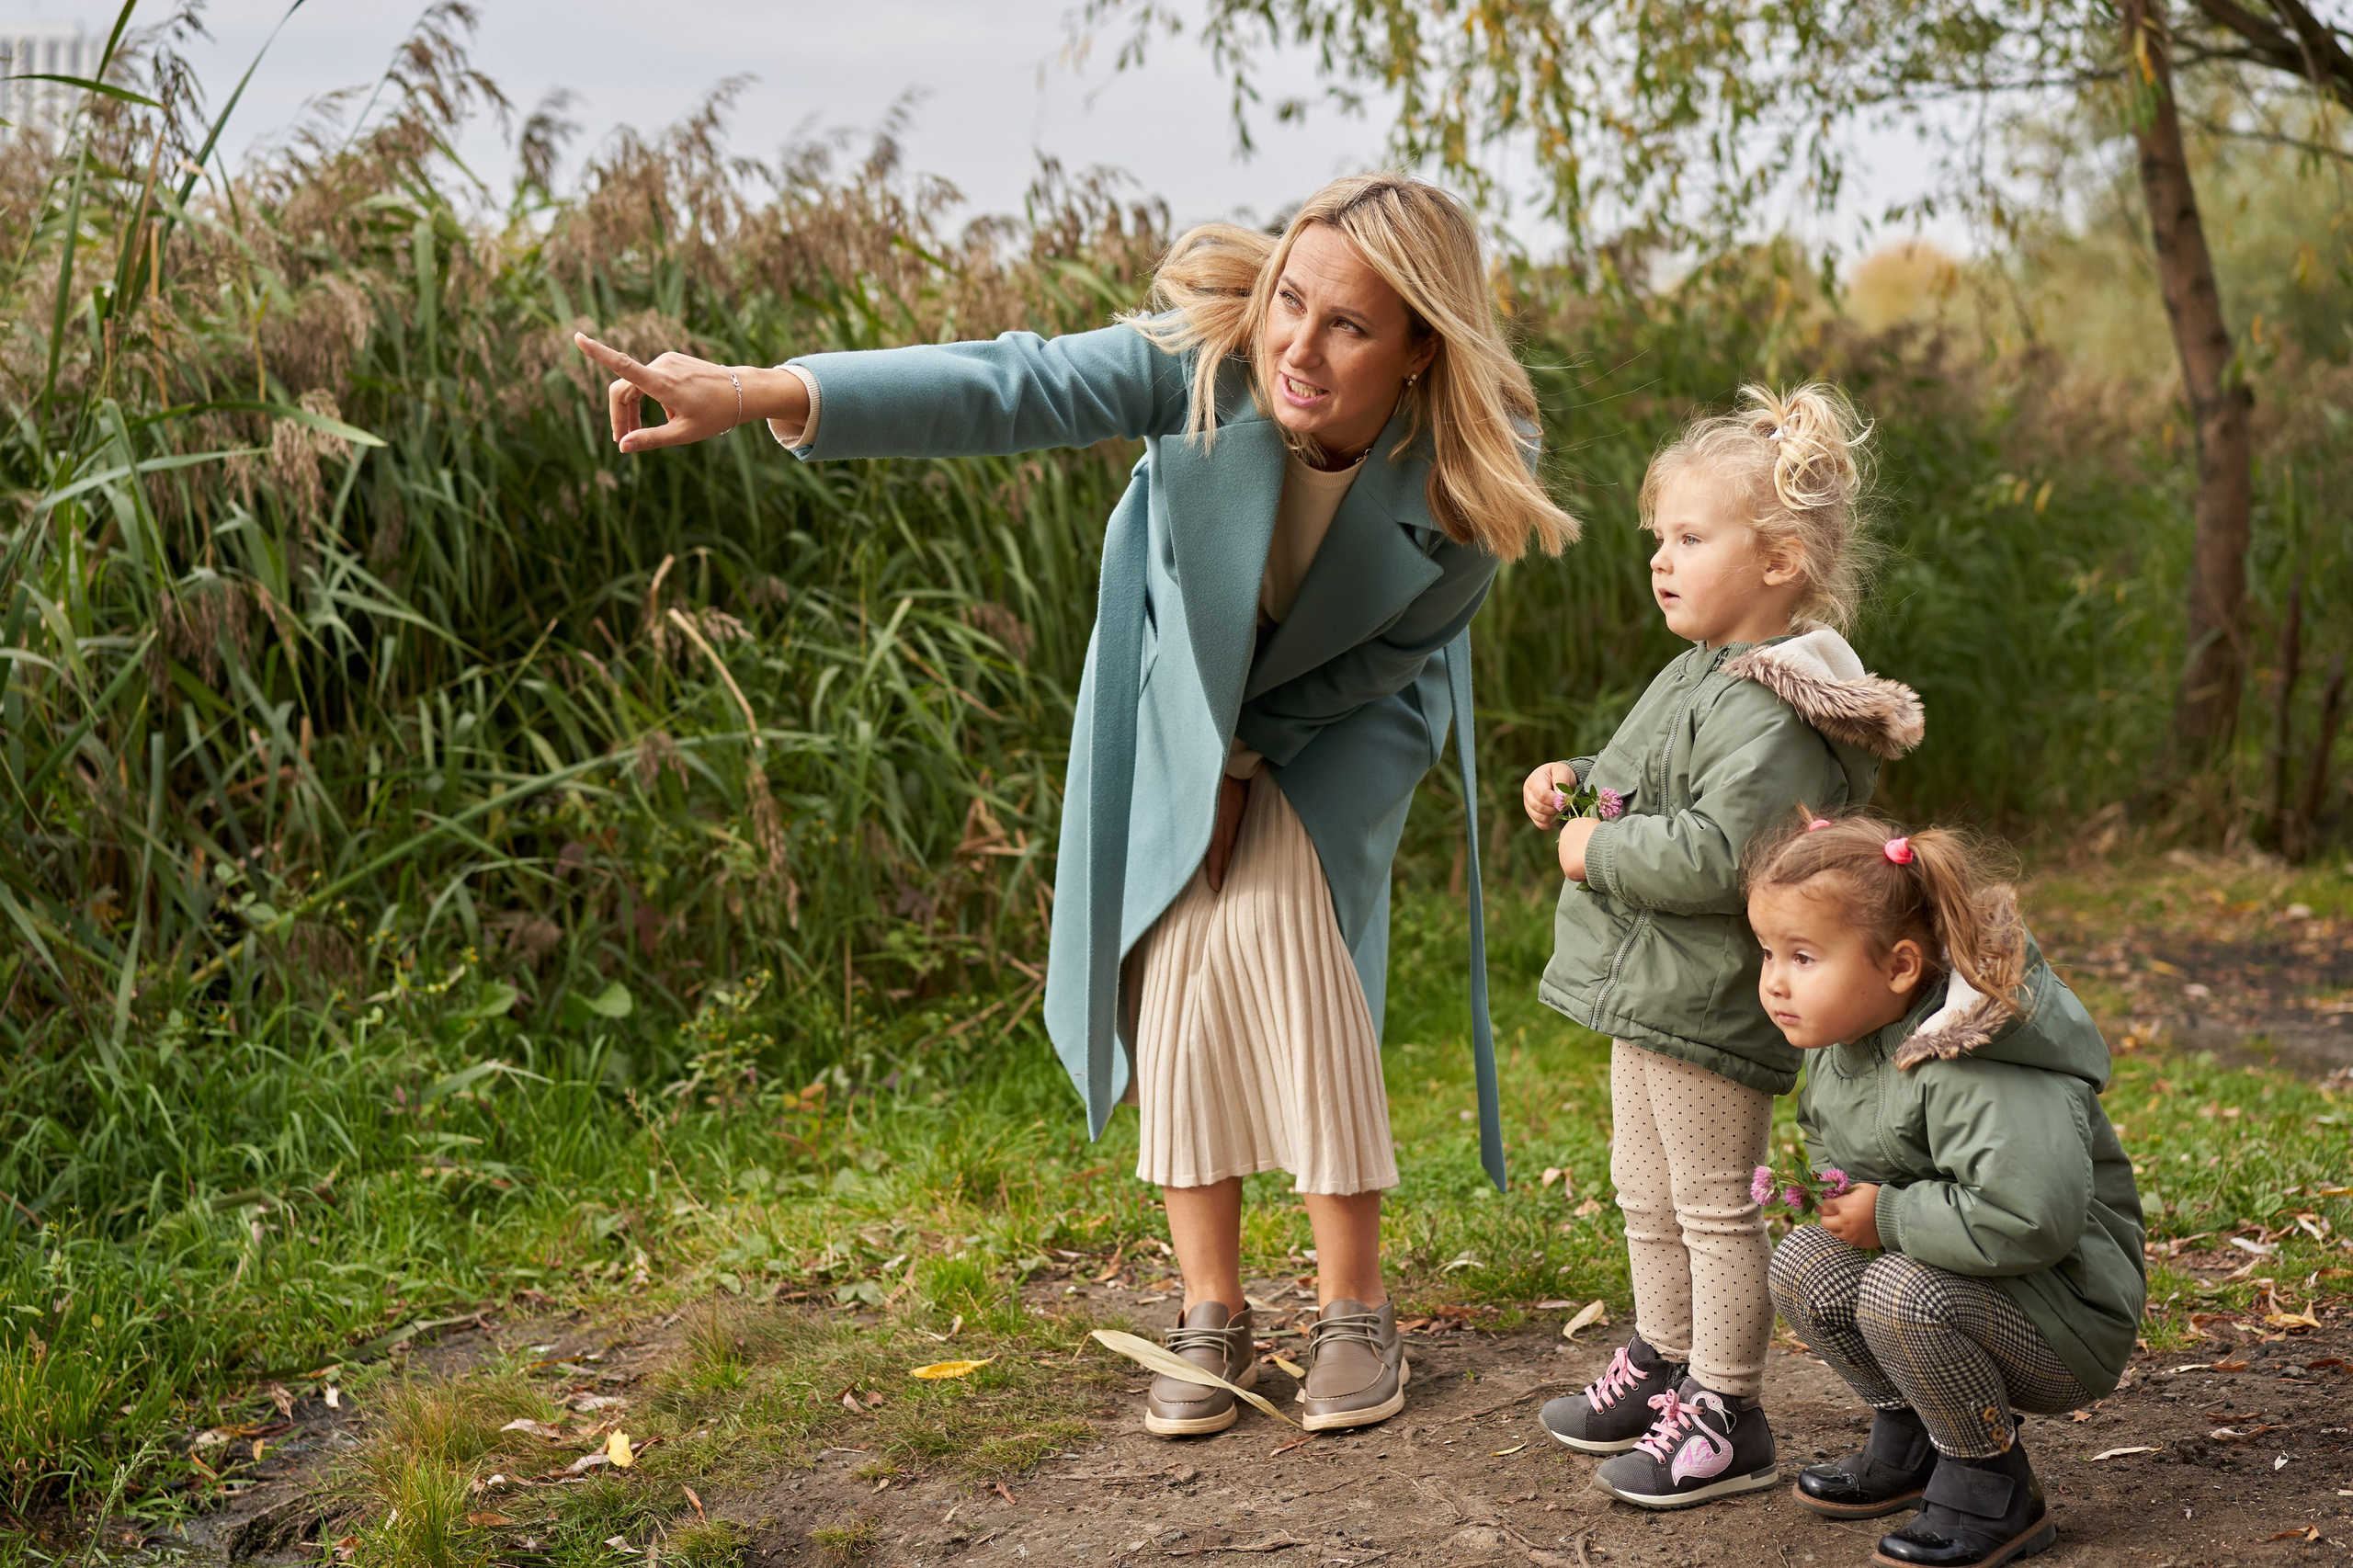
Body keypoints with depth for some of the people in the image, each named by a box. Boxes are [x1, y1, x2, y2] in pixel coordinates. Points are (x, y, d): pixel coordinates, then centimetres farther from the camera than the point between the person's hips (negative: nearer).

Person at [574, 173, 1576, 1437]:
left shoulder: (1469, 481, -29)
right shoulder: (1209, 359, -31)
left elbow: (1379, 658, -14)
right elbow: (1009, 386, -43)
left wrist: (1244, 761, -14)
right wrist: (761, 393, -55)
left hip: (1335, 728, -1)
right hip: (1182, 701, 2)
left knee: (1279, 922, -20)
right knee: (1173, 962, -5)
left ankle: (1354, 1309, -5)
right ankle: (1212, 1316, 10)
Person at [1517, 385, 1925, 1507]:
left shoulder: (1773, 709, -23)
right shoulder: (1699, 674, 10)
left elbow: (1717, 856, -33)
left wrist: (1598, 852, -21)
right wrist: (1577, 782, 9)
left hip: (1709, 1008, -10)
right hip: (1650, 991, 10)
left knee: (1715, 1207, 2)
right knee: (1646, 1195, 22)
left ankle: (1727, 1417, 15)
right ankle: (1664, 1363, 39)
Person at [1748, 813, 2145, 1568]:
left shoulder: (1973, 1074, -31)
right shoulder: (1839, 1041, -2)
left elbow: (2027, 1218, -42)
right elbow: (1830, 1139, 21)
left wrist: (1889, 1216, -29)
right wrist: (1842, 1195, 0)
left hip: (2066, 1325, -9)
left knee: (1904, 1293, -31)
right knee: (1801, 1265, -4)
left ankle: (1992, 1491, -9)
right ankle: (1909, 1441, 15)